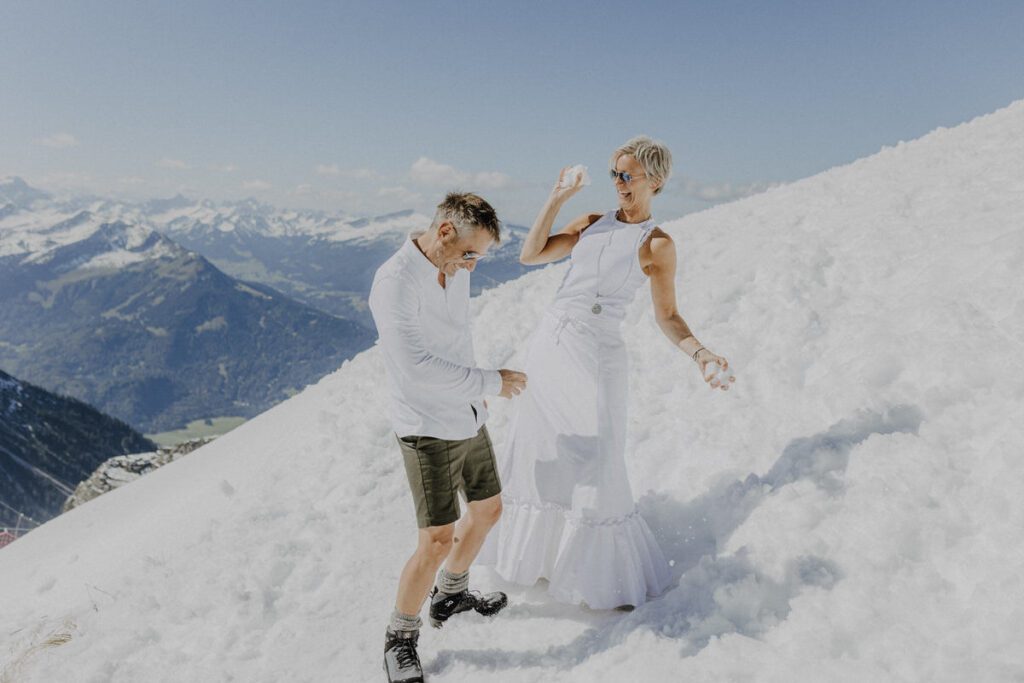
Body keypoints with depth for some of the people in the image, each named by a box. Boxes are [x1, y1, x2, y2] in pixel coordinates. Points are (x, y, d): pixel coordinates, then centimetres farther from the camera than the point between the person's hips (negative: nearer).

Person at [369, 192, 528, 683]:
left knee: (487, 511, 18)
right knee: (438, 540, -7)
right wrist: (491, 382, -20)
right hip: (427, 429, -8)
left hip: (468, 419, 8)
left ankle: (450, 595, 42)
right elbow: (417, 367, -28)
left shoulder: (455, 268, 2)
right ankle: (400, 637, 18)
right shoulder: (394, 282, -23)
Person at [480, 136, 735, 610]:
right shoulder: (591, 223, 10)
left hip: (596, 358, -5)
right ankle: (540, 549, 38)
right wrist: (557, 198, 2)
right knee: (539, 456, 15)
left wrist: (700, 353, -18)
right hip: (548, 345, 5)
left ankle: (608, 576, 20)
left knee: (593, 471, -1)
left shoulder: (658, 244, -3)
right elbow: (530, 255, 5)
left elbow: (667, 316, -2)